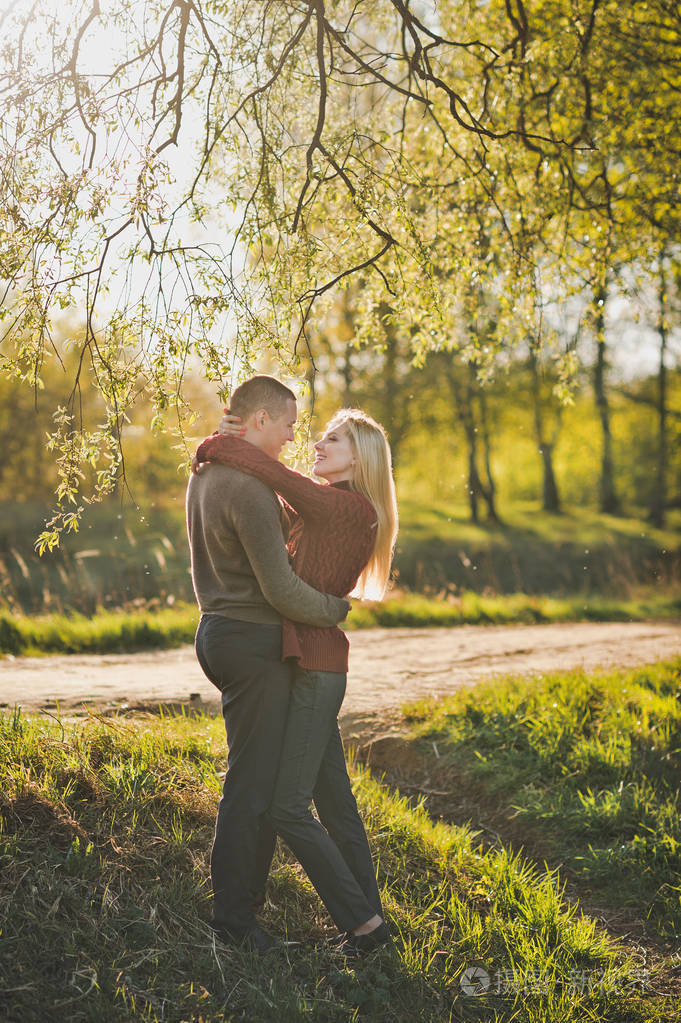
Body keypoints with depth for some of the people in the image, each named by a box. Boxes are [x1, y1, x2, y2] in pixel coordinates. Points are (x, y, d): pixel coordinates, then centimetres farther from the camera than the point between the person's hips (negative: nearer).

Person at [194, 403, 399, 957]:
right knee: (334, 802, 13)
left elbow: (274, 474, -23)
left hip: (315, 666, -10)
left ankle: (362, 922, 0)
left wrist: (215, 447, -8)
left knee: (288, 805, -9)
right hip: (309, 664, 10)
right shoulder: (326, 505, 16)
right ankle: (370, 918, 21)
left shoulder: (350, 507, -14)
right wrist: (231, 439, 2)